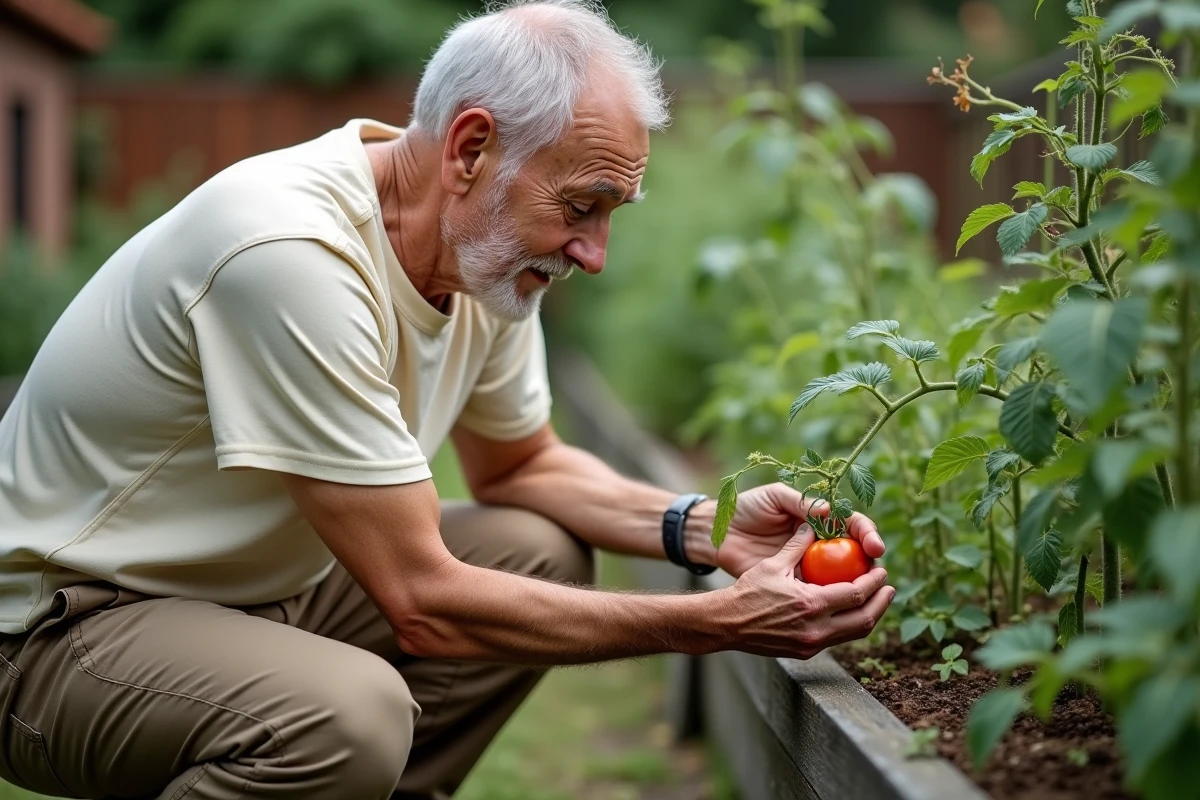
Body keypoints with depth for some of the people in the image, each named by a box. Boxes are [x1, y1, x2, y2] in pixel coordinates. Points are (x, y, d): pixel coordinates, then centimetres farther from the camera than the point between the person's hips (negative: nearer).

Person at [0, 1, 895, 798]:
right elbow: (422, 603, -28)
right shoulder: (294, 255, -30)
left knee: (544, 550, 3)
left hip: (257, 587, 9)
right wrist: (719, 623, -26)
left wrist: (705, 529, -6)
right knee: (351, 711, -35)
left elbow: (522, 465, 13)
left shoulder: (489, 247, -4)